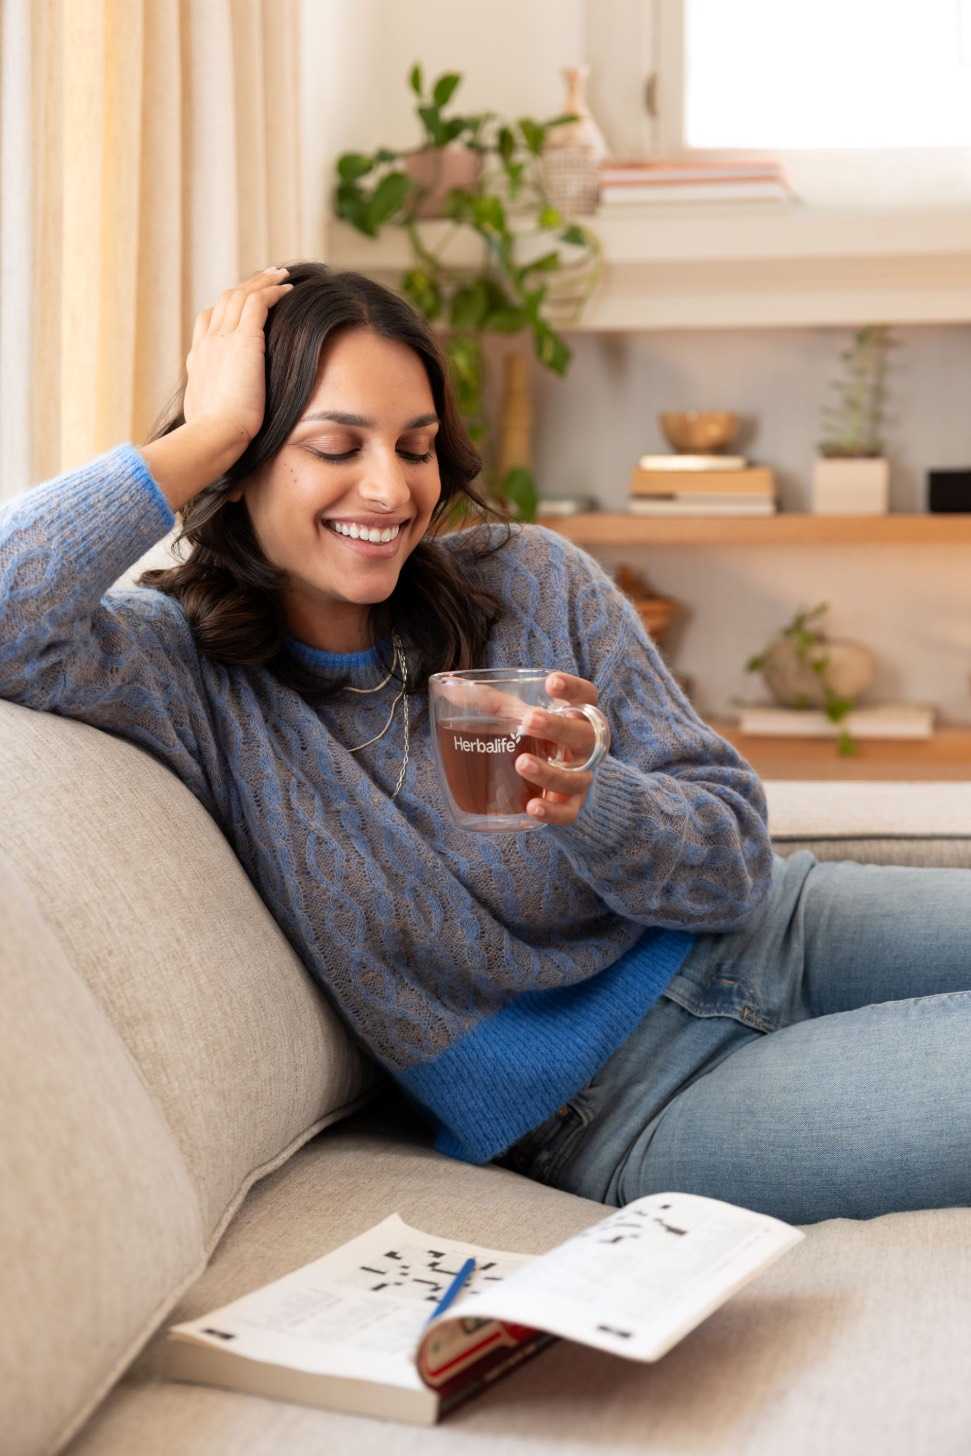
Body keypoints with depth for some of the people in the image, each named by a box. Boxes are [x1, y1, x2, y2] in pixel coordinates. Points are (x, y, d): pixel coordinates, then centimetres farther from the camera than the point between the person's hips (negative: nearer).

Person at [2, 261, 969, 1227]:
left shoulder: (534, 583, -2)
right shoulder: (192, 674, -9)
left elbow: (735, 861, -4)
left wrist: (590, 802, -26)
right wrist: (208, 435, -21)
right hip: (614, 1108, -4)